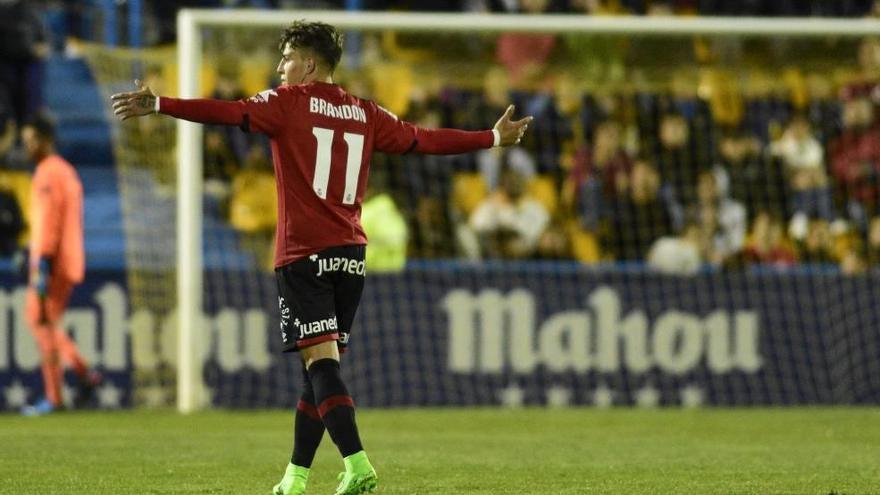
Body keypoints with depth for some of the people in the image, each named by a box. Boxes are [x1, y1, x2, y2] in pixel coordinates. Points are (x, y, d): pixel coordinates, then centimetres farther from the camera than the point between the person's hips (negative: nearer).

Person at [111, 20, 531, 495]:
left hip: (304, 255, -6)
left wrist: (158, 106, -19)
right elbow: (421, 139, 19)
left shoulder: (288, 103, -2)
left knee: (320, 360, -11)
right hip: (351, 254, 6)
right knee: (322, 364, 11)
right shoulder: (365, 114, 12)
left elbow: (229, 113, -15)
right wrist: (493, 138, 32)